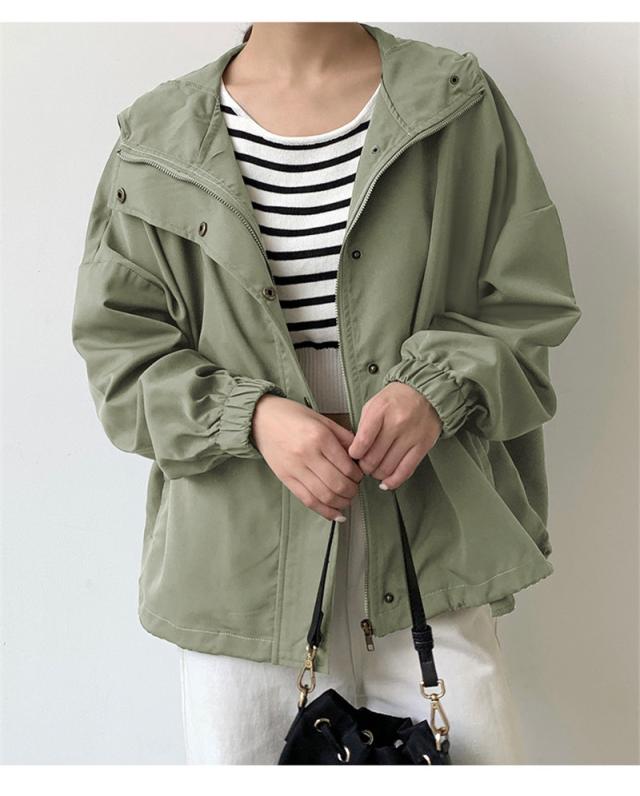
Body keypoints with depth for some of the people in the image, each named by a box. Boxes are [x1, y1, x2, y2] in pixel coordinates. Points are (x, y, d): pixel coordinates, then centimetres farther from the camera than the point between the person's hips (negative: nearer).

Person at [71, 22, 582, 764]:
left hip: (426, 542, 0)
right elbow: (117, 346, 4)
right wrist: (251, 414, -13)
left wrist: (438, 386, -14)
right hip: (237, 557, 1)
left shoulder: (459, 104, 5)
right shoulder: (157, 140, 6)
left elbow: (528, 303, 5)